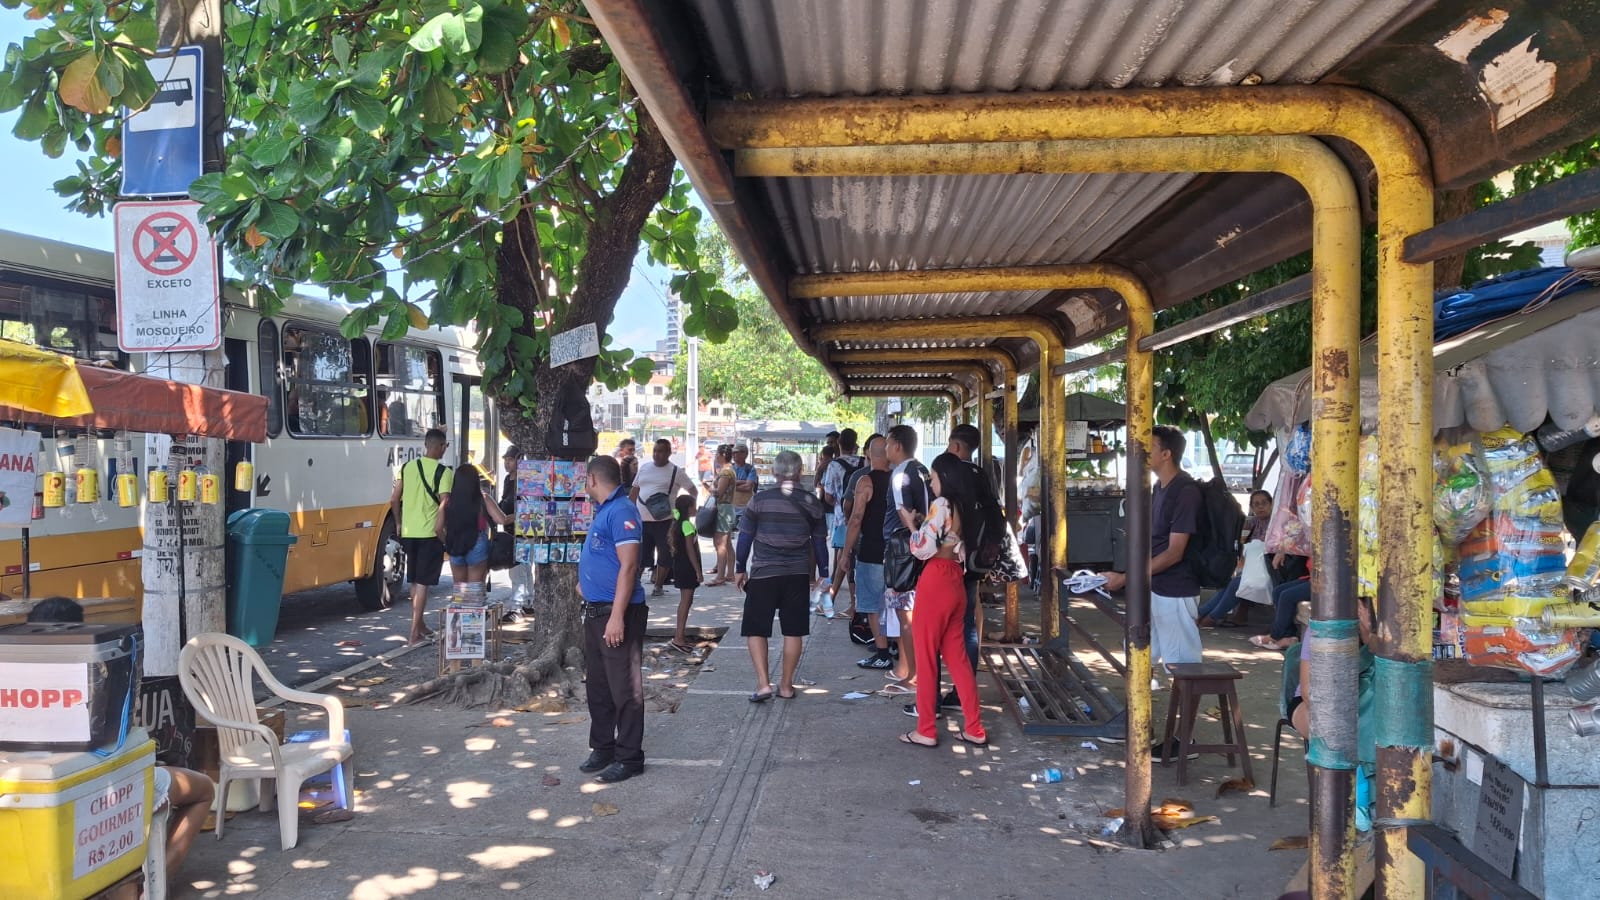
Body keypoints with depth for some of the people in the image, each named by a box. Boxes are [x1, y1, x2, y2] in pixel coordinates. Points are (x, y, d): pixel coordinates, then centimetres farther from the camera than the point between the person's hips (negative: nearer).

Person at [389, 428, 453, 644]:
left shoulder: (407, 467, 6)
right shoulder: (444, 472, -10)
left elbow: (394, 500, 6)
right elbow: (444, 504, -19)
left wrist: (400, 524, 17)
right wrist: (441, 529, -12)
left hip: (408, 532, 5)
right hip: (430, 534, -5)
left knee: (415, 581, 18)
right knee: (423, 583, -2)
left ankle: (420, 625, 31)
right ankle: (415, 632, -3)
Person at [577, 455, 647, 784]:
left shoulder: (621, 511, -16)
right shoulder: (604, 510, 15)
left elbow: (628, 566, -22)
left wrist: (617, 616, -25)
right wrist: (586, 583, 26)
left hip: (617, 613, -10)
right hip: (595, 610, 10)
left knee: (625, 688, -2)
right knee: (598, 685, 16)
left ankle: (629, 758, 5)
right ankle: (602, 748, 27)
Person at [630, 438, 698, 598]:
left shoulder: (676, 472, -2)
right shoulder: (644, 468, 10)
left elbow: (693, 492, 1)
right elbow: (634, 491, 17)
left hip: (664, 520, -3)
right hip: (641, 519, 3)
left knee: (664, 554, 5)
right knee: (639, 554, 6)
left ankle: (658, 585, 17)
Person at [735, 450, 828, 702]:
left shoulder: (760, 500, -3)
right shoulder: (812, 502, 1)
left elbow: (745, 537, 1)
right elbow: (820, 541, 6)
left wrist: (740, 569, 12)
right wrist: (822, 573, 16)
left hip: (764, 573, -2)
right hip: (798, 574, 2)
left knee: (755, 629, 6)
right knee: (793, 631, 11)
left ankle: (763, 684, -4)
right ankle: (786, 685, 16)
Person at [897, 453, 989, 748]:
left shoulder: (942, 505, -13)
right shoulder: (966, 507, 13)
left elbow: (923, 549, -17)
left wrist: (911, 524, -2)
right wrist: (923, 524, 13)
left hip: (935, 584, -8)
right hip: (955, 584, 8)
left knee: (927, 658, 2)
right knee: (957, 657, 13)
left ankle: (926, 731, 10)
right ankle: (975, 729, 15)